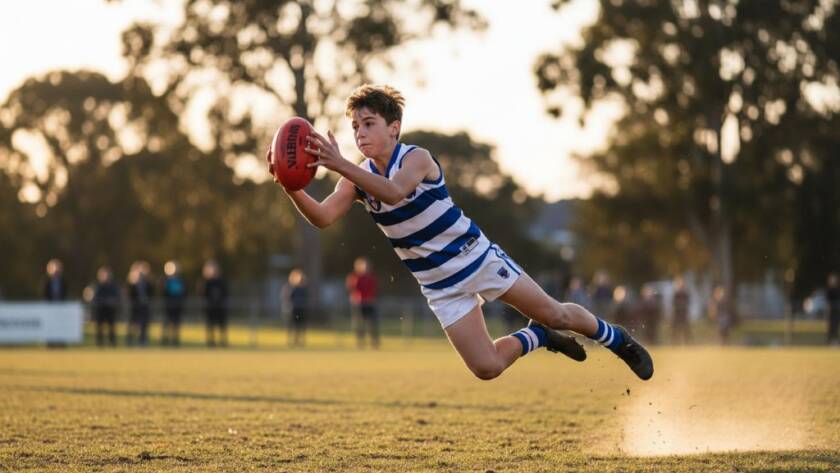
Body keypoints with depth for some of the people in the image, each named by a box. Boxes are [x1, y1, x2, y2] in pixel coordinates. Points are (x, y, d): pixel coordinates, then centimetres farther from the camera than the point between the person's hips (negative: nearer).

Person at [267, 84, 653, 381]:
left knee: (553, 313, 3)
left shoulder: (416, 158, -19)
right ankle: (537, 337, 25)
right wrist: (291, 187, -39)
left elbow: (393, 192, -42)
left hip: (477, 257, -4)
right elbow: (322, 217, -20)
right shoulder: (358, 178, -5)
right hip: (440, 286, 4)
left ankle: (617, 339, 32)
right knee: (486, 368, -5)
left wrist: (341, 166, -54)